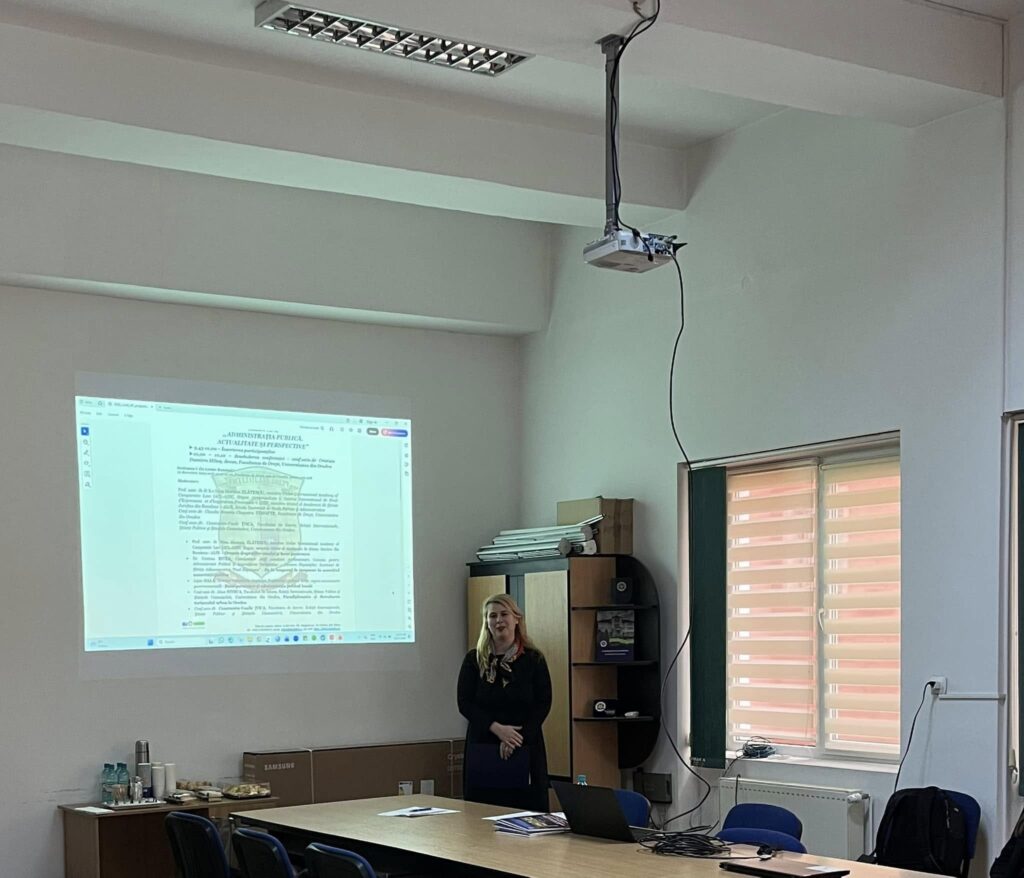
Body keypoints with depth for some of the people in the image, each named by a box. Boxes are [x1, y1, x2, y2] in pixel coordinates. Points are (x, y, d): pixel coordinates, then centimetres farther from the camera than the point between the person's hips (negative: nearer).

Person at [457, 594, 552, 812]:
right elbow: (465, 704, 0)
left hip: (525, 750, -1)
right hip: (483, 750, 1)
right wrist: (497, 729, -14)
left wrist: (515, 738, -13)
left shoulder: (534, 659, 2)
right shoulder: (474, 660, 5)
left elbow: (543, 705, -1)